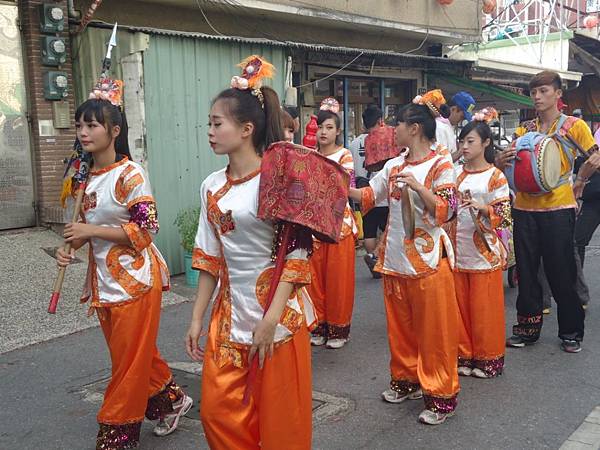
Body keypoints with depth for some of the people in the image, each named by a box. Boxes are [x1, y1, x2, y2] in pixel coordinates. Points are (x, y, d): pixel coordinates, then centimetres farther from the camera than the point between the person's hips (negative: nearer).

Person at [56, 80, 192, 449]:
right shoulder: (87, 176, 8)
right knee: (136, 353, 17)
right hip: (104, 278, 8)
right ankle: (171, 401, 36)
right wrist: (71, 248, -1)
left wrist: (91, 231, -19)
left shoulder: (130, 174, -15)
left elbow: (145, 229, -18)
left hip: (134, 278, -8)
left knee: (130, 358, 3)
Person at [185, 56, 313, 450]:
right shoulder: (212, 186, 5)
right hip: (229, 313, 6)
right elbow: (210, 258, 10)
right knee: (218, 410, 11)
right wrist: (197, 318, 9)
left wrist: (271, 319, -20)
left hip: (278, 313, -6)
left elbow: (297, 256, -14)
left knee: (279, 417, 8)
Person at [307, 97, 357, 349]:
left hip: (338, 221, -4)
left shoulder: (344, 156, -2)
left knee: (338, 276, 2)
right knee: (315, 276, 7)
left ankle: (338, 328, 14)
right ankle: (320, 326, 20)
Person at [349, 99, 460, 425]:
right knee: (400, 325, 15)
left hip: (427, 260, -6)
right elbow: (369, 196, 16)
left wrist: (416, 185, -25)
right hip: (395, 258, 7)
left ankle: (441, 395, 12)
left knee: (433, 329, 1)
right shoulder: (394, 166, 10)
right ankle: (408, 380, 31)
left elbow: (447, 210, -17)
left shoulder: (440, 165, -9)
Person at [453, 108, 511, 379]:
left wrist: (481, 207, -25)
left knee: (484, 308, 4)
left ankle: (487, 359, 19)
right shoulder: (456, 174, 8)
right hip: (457, 251, 5)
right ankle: (464, 355, 24)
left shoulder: (495, 177, -5)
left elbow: (505, 215, -11)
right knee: (460, 306, 11)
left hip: (483, 252, -4)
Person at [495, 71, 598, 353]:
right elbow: (510, 166, 7)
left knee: (561, 272, 3)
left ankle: (571, 332, 20)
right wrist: (499, 161, -14)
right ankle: (527, 328, 22)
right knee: (527, 271, 9)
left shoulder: (575, 126, 0)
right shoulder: (524, 130, 10)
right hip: (525, 208, 4)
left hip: (558, 208, -3)